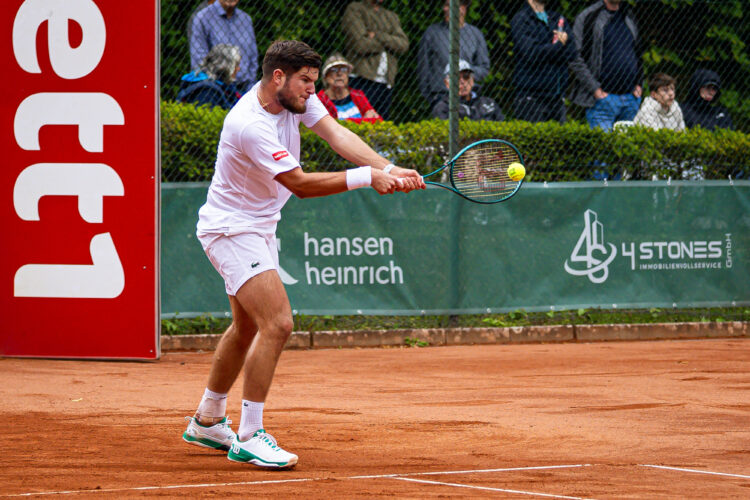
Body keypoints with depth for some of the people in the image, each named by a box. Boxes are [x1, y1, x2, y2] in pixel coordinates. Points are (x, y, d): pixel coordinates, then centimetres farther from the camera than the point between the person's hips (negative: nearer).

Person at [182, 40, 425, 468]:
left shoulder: (296, 97, -4)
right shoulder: (250, 125, -30)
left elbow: (337, 134, -15)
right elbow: (300, 184, -29)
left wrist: (388, 170, -29)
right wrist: (366, 178, -30)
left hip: (259, 228, 10)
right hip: (231, 229, -10)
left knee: (248, 328, 22)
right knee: (277, 324, -21)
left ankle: (207, 421, 39)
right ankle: (249, 438, -15)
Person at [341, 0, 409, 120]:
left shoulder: (391, 16, 21)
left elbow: (403, 44, 3)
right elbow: (361, 44, -10)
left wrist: (377, 35, -9)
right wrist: (389, 42, 3)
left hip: (386, 83, 6)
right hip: (363, 80, -6)